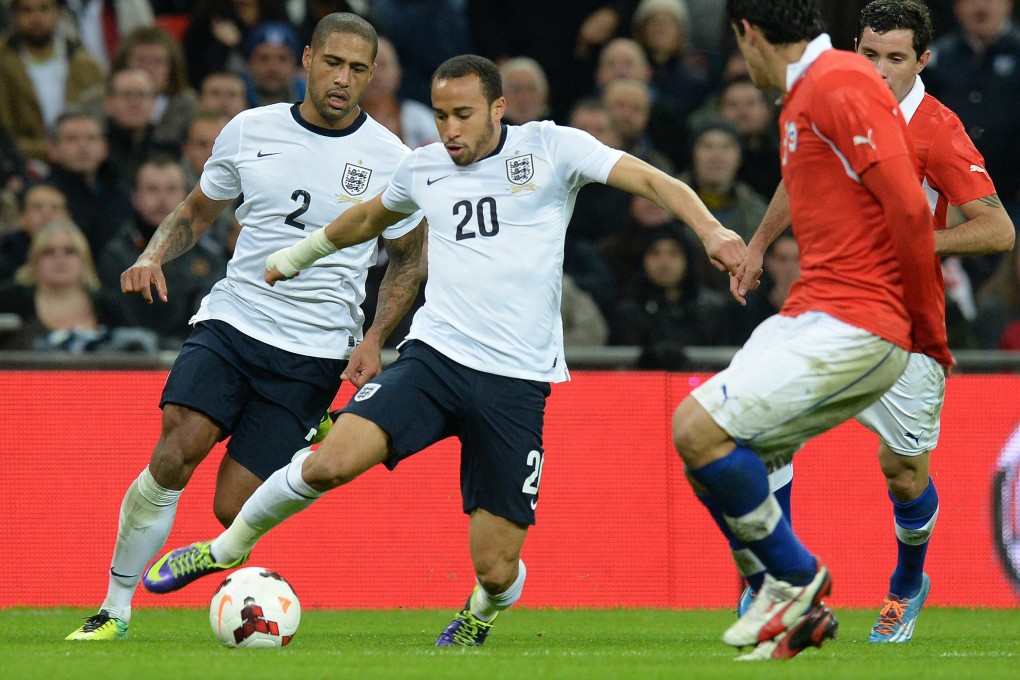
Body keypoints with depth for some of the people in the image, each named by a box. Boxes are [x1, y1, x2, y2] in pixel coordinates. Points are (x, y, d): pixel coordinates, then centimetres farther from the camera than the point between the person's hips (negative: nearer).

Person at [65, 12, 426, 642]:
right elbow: (197, 211, 18)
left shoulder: (389, 158, 0)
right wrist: (154, 255, -2)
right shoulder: (250, 131, 4)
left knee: (234, 511, -11)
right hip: (230, 322, 1)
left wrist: (374, 340, -1)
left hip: (314, 353, -1)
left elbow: (409, 257, 11)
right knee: (177, 450, -24)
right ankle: (114, 609, -14)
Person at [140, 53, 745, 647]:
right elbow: (370, 217, 33)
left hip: (518, 380, -2)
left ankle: (481, 615, 33)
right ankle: (228, 548, 3)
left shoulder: (549, 148, -1)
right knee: (333, 461, -22)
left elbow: (650, 180, -8)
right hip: (436, 354, 2)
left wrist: (710, 229, -25)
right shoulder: (424, 167, 11)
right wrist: (301, 253, 46)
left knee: (496, 571, -5)